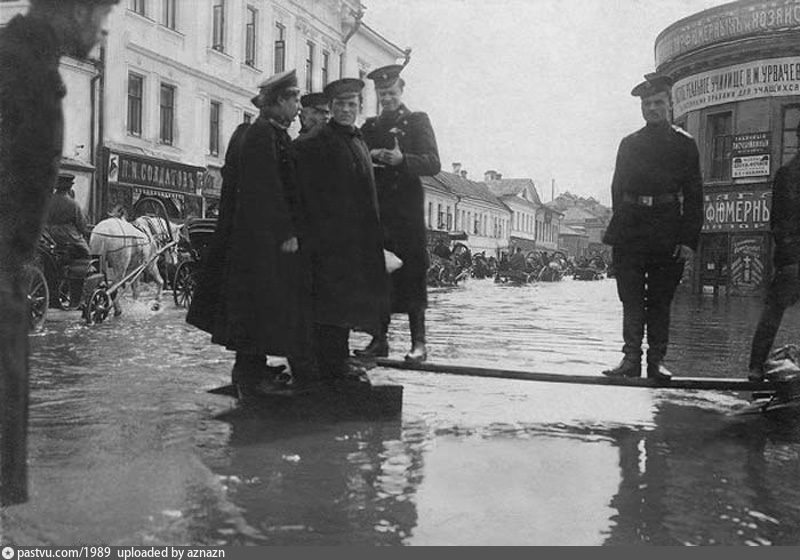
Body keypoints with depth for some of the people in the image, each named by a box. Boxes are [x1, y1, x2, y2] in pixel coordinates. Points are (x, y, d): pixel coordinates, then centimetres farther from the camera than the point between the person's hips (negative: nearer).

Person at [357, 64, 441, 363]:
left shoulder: (417, 120, 6)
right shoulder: (370, 126, 19)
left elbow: (433, 164, -6)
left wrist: (402, 159, -22)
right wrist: (369, 157, -8)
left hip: (407, 212, -4)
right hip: (376, 210, 4)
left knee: (411, 275, -6)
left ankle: (418, 343, -2)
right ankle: (379, 340, 10)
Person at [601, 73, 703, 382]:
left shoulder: (685, 144, 8)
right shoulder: (629, 144, 15)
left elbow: (694, 195, 3)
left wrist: (689, 239, -6)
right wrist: (618, 229, 6)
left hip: (668, 236, -2)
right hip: (631, 234, 2)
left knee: (660, 300, 3)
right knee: (631, 299, 0)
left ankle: (656, 360, 9)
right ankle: (632, 358, 5)